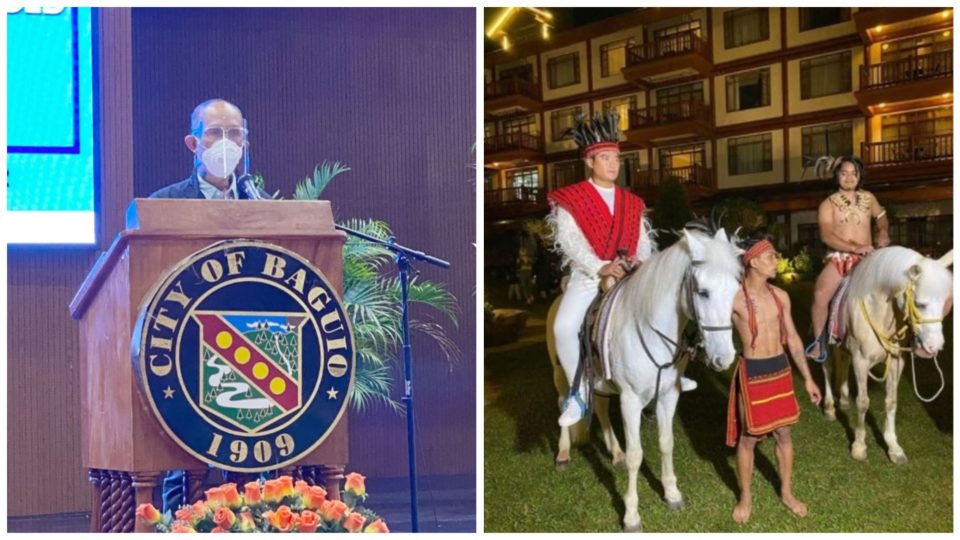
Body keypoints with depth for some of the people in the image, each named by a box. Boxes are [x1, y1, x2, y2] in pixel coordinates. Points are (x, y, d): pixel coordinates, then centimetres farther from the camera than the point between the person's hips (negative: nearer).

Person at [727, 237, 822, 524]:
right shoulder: (735, 299, -14)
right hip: (752, 373, -5)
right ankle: (745, 498, 26)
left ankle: (786, 492, 35)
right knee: (748, 438, 8)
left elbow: (792, 338, 9)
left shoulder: (780, 296, 2)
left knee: (784, 434, 17)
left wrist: (807, 378, 12)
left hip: (781, 370, 5)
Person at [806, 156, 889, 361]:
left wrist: (883, 233, 9)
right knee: (820, 295, -25)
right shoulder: (828, 204, 0)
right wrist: (855, 248, -23)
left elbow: (881, 217, 30)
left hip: (867, 258, 3)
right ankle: (818, 342, -13)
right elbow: (826, 236, -13)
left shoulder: (868, 198, 12)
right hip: (839, 257, -3)